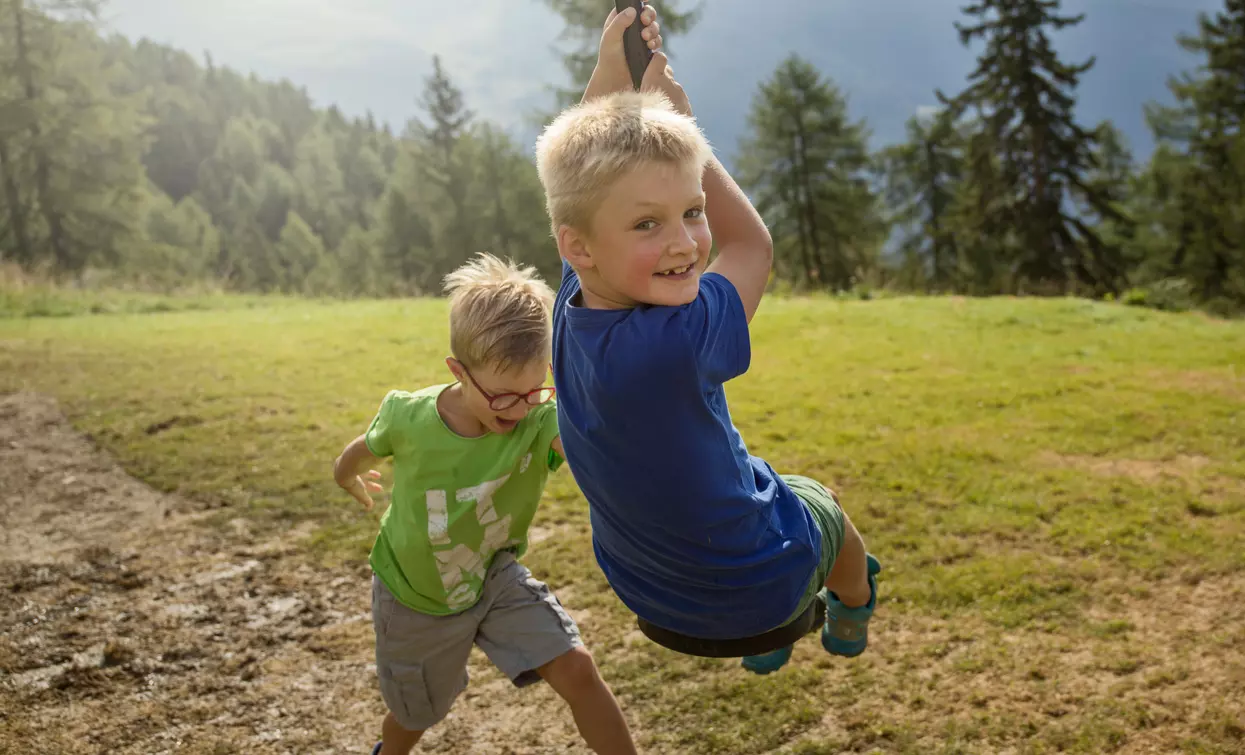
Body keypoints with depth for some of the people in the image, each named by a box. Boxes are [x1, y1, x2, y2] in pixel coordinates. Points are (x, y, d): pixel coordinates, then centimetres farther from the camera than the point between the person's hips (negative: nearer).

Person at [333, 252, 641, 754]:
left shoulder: (541, 421, -30)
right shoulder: (408, 417, -28)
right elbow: (365, 447, -3)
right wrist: (348, 477, 18)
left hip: (493, 578, 0)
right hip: (415, 596, 0)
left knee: (576, 668, -17)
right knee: (417, 714, 22)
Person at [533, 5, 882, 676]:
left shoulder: (573, 309, -18)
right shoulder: (676, 344, -40)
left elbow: (577, 176, 1)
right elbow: (753, 244, -19)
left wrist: (611, 67, -1)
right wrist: (677, 112, -14)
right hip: (763, 587, -5)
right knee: (818, 504, 28)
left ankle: (768, 642, 62)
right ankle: (851, 619, 62)